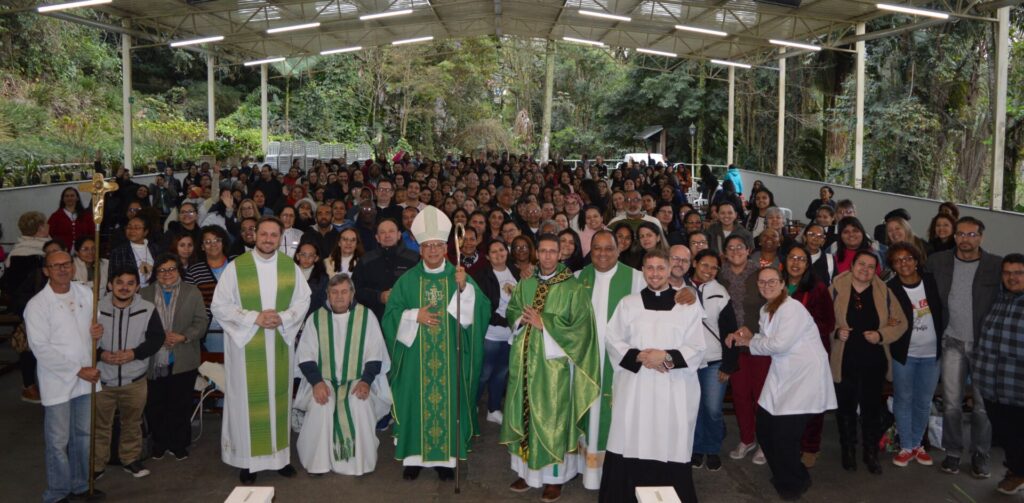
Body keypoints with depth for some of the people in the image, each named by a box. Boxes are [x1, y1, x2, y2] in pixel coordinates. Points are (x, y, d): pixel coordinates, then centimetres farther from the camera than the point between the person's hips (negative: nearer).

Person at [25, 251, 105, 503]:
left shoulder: (86, 293, 3)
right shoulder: (37, 305, -12)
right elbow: (41, 348, -16)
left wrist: (98, 330, -8)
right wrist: (78, 370, -18)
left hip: (86, 378, 5)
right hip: (58, 381, -5)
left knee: (83, 435, 17)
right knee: (58, 441, 4)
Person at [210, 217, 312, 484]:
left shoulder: (290, 266, 1)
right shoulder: (235, 267, -7)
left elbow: (303, 300, 5)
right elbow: (219, 306, -8)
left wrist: (283, 318, -14)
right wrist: (254, 318, -18)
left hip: (279, 344, 3)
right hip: (246, 345, -3)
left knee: (278, 398, 10)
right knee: (248, 401, 3)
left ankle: (280, 455, 21)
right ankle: (247, 459, 14)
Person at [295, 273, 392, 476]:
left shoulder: (366, 316, 1)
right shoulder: (316, 318, 4)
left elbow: (375, 355, -1)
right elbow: (305, 356, 0)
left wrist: (366, 381, -16)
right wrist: (317, 381, -16)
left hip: (357, 381, -1)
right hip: (324, 381, 1)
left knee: (360, 404, -32)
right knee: (321, 405, -31)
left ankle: (359, 462, -14)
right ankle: (318, 462, -13)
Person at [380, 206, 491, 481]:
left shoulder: (459, 276, 3)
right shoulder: (407, 280, 4)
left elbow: (479, 310, -8)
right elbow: (391, 315, 2)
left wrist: (464, 288, -23)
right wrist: (415, 316, -14)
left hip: (448, 356, 0)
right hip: (416, 356, 0)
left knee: (447, 400, 3)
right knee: (417, 400, 4)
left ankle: (446, 457, 13)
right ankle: (414, 455, 16)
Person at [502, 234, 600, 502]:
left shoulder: (573, 288, -6)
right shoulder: (525, 285, 10)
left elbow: (580, 328, -12)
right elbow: (511, 313, 17)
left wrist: (544, 323, -16)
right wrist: (522, 318, -7)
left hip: (553, 363, -5)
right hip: (525, 361, 5)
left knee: (551, 419, 0)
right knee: (524, 416, 10)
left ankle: (554, 477, 11)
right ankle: (526, 471, 22)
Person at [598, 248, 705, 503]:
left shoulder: (689, 305, 4)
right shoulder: (628, 303, 8)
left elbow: (696, 350, 1)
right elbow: (614, 342, 5)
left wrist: (668, 357, -14)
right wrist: (639, 356, -12)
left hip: (674, 389, -1)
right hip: (634, 387, 1)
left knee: (670, 447, -2)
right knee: (631, 445, -1)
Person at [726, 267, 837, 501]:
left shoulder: (792, 308, -17)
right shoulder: (766, 310, 11)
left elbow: (780, 343, -24)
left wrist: (749, 343, -11)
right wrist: (748, 337, -4)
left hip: (805, 376, -9)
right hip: (781, 376, 9)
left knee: (785, 435, -6)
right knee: (764, 428, 10)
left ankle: (795, 483, 20)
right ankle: (783, 475, 34)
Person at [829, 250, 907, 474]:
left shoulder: (884, 292, 1)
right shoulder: (836, 289, -4)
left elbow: (900, 323, 4)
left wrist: (881, 335, -11)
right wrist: (835, 331, -16)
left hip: (874, 362, 1)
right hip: (844, 361, -1)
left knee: (872, 408, 10)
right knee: (846, 408, 9)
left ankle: (871, 454, 25)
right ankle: (848, 452, 27)